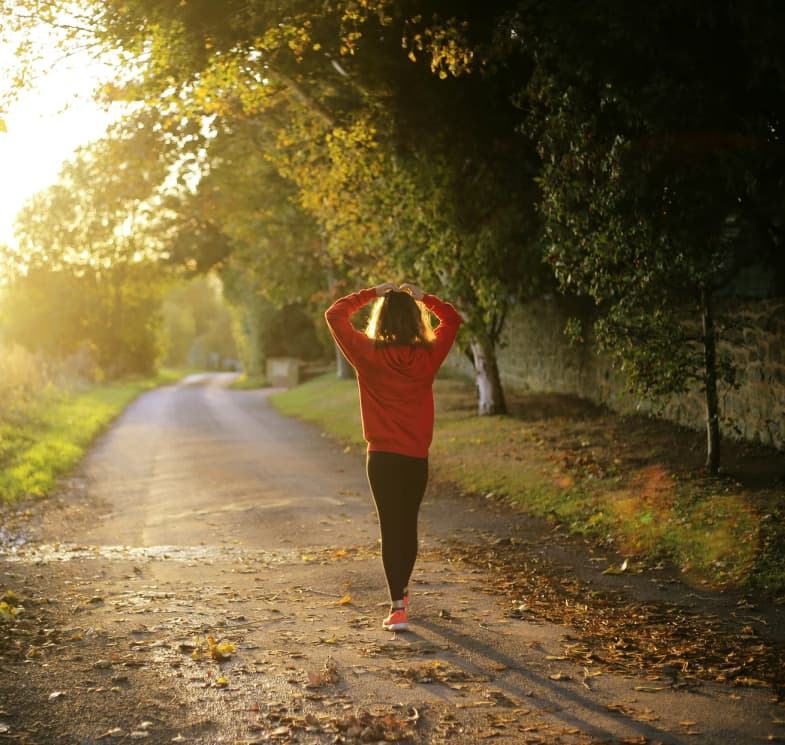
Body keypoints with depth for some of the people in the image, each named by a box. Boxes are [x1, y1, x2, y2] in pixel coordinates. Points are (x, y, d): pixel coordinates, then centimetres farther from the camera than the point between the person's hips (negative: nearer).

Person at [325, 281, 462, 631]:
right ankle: (401, 591, 38)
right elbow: (452, 319, 14)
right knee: (409, 524, 18)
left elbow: (334, 314, 1)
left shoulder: (368, 354, -9)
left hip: (382, 456, -2)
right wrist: (423, 297, 10)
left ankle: (398, 608, -7)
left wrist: (371, 293, 4)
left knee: (391, 527, 0)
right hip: (417, 457, 3)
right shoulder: (428, 356, -4)